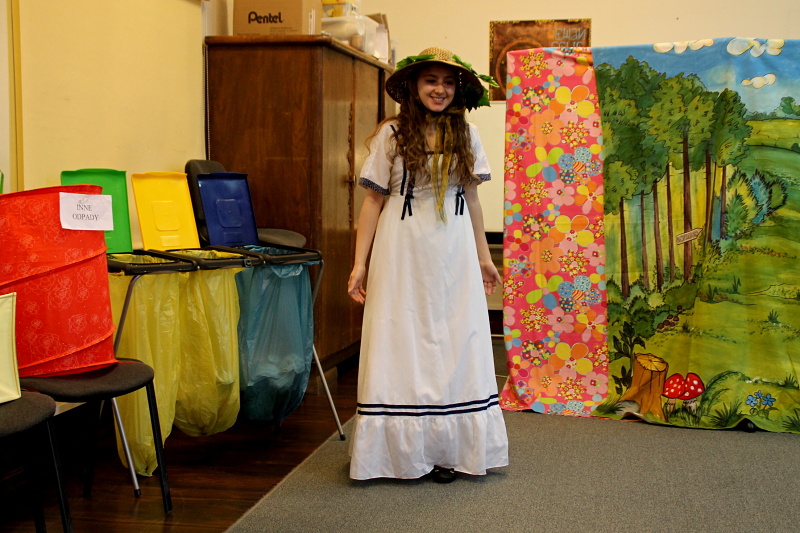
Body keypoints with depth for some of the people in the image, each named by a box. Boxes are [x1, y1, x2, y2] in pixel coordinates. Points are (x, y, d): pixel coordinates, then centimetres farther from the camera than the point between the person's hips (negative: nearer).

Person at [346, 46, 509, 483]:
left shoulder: (465, 134, 8)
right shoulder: (391, 134, -1)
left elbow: (471, 198, 13)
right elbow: (373, 201, -2)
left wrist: (484, 257, 14)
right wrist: (359, 265, -6)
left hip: (453, 253, 3)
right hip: (403, 251, -3)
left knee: (455, 347, 4)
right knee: (401, 345, 1)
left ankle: (446, 451, 13)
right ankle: (405, 451, 10)